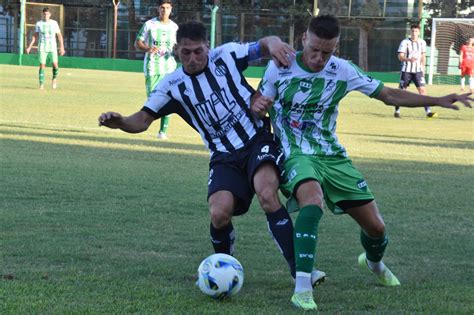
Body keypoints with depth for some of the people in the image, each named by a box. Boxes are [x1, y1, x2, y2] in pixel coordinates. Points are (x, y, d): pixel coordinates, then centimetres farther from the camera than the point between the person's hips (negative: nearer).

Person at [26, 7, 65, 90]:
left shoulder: (54, 23, 1)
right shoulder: (39, 23, 2)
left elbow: (59, 35, 4)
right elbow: (35, 36, 6)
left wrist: (62, 47, -3)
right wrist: (29, 46, -2)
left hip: (52, 47, 0)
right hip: (42, 48, 0)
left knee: (55, 64, -13)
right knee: (42, 65, -7)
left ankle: (54, 78, 16)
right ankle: (41, 84, -2)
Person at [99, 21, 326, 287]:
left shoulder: (226, 56, -1)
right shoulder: (172, 85, 2)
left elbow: (263, 46, 7)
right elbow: (143, 120, 1)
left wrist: (273, 44, -18)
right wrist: (120, 123, -21)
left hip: (258, 140, -2)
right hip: (224, 157, 2)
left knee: (267, 195, -29)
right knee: (219, 213, -21)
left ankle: (299, 271, -26)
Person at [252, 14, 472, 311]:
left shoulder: (343, 71, -5)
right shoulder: (279, 67, -10)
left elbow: (390, 95, 4)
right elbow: (258, 105, 4)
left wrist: (438, 101, -3)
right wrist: (257, 107, -22)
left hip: (332, 156, 4)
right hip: (296, 155, -4)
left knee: (375, 226, 6)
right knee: (313, 201, -38)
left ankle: (374, 262, 45)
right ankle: (302, 290, -38)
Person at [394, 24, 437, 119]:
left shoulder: (422, 43, 5)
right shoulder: (405, 42, -7)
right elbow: (400, 56, -13)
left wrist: (423, 69, 13)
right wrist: (409, 59, -31)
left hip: (418, 71, 2)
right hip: (406, 71, -2)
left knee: (422, 90, -9)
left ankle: (428, 111, -11)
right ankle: (397, 111, 15)